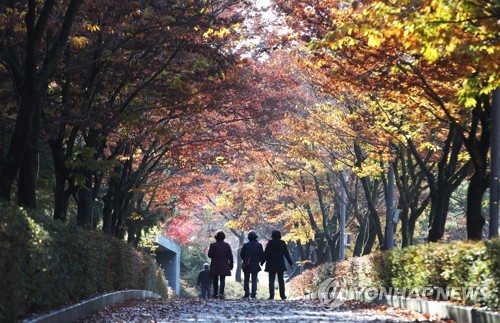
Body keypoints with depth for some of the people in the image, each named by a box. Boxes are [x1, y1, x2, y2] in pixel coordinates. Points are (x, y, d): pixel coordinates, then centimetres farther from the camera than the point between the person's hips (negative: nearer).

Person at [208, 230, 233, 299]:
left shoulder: (212, 245, -6)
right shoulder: (227, 245, -2)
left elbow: (210, 255, -9)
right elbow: (230, 256, -3)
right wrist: (231, 265, 5)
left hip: (215, 266, -1)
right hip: (224, 266, 1)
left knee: (215, 281, 12)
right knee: (222, 280, 4)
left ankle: (215, 294, 13)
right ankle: (221, 293, -13)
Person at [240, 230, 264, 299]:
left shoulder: (246, 245, -6)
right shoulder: (259, 245, -4)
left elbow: (241, 254, -5)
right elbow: (262, 255, -3)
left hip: (247, 265, 0)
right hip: (255, 265, 0)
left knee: (246, 280, 9)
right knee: (254, 280, 5)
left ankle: (247, 294, 4)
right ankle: (253, 294, -2)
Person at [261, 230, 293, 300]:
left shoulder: (269, 243, -6)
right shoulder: (282, 243, -2)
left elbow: (265, 254, -4)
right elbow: (286, 254, -1)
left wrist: (262, 262, 8)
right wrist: (291, 263, 4)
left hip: (271, 265, -2)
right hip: (280, 265, 2)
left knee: (271, 280, -2)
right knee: (281, 280, 11)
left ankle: (271, 295, -13)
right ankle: (282, 295, 13)